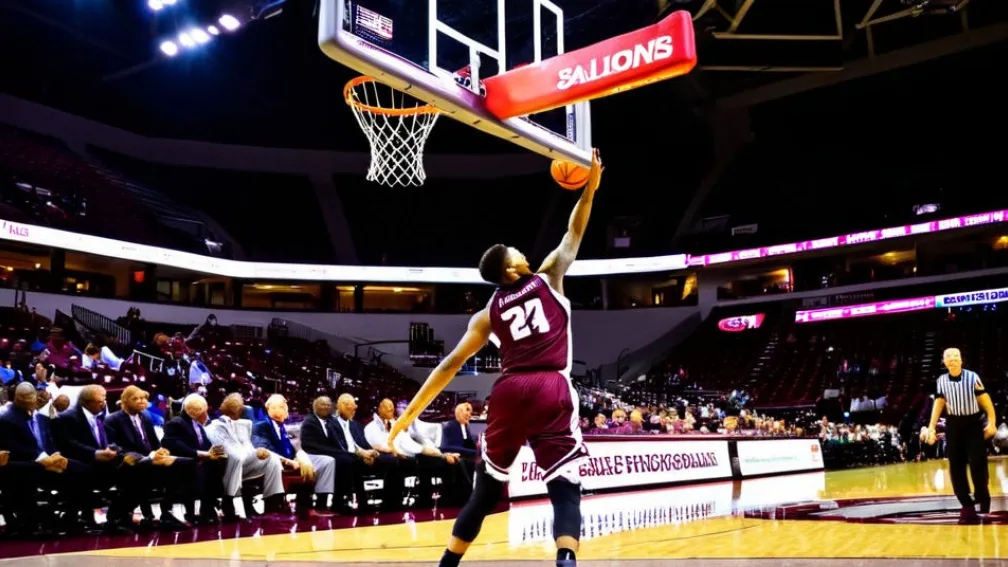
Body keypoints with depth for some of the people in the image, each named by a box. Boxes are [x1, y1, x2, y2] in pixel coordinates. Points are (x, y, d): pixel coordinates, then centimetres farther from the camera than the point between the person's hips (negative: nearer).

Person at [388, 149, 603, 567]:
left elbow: (451, 364, 10)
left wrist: (410, 413, 10)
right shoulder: (548, 279, 12)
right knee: (565, 490, -5)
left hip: (509, 392, 3)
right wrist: (590, 187, 20)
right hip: (552, 391, -3)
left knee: (486, 489, 17)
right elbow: (574, 234, 23)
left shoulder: (488, 313, 16)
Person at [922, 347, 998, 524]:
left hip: (974, 422, -3)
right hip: (953, 424, 3)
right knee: (956, 466, 1)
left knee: (978, 464, -3)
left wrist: (992, 422, -15)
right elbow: (939, 403, 6)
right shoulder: (941, 381, 3)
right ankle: (967, 506, 10)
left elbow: (985, 400, -6)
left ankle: (983, 499, 18)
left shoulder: (972, 377, -7)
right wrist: (931, 427, 1)